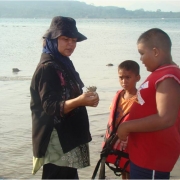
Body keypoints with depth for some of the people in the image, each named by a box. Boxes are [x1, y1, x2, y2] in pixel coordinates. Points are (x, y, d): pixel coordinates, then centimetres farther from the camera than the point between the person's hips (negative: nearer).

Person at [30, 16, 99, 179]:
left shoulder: (64, 64, 12)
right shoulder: (47, 68, -15)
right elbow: (50, 106, -24)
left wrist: (87, 99, 8)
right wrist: (78, 101, -37)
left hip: (69, 136, 9)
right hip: (56, 140, -9)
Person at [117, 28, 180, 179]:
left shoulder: (167, 78, -20)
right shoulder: (161, 73, 11)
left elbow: (165, 119, -30)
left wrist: (127, 126, -23)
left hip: (153, 157, -10)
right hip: (145, 153, 10)